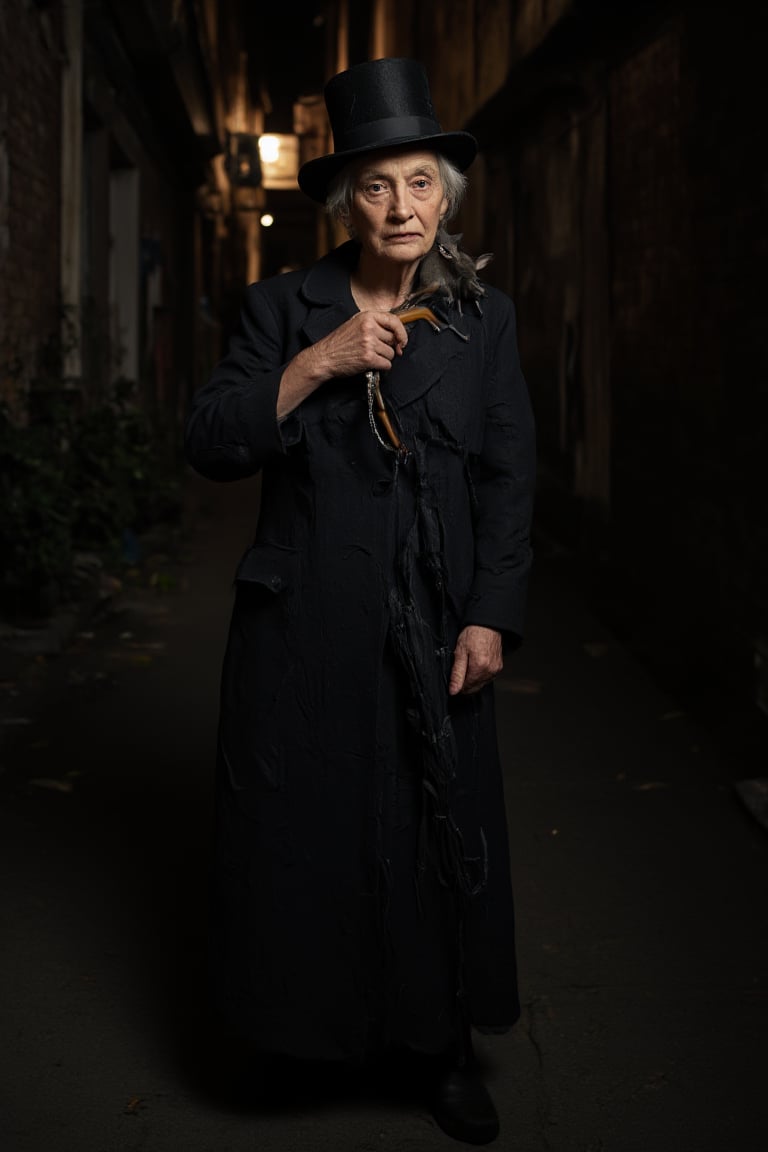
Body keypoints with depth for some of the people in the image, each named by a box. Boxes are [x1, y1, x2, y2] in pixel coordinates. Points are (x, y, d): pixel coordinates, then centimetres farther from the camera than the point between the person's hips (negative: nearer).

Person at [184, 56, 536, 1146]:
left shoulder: (483, 317, 5)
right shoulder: (282, 308, 2)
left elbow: (508, 477, 3)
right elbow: (210, 443, -5)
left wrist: (490, 618, -5)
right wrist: (316, 363, -16)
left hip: (433, 633, 1)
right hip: (305, 629, 0)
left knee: (438, 834, 7)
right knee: (305, 833, 7)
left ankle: (444, 1045, 23)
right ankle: (312, 1020, 28)